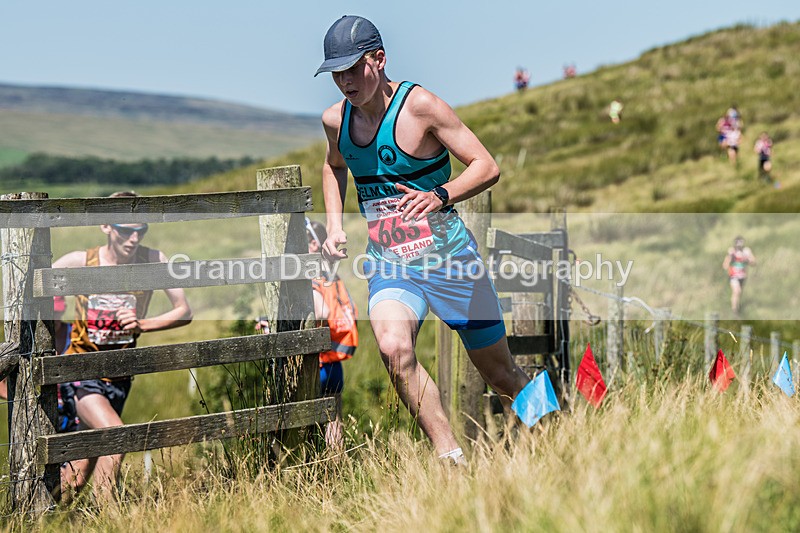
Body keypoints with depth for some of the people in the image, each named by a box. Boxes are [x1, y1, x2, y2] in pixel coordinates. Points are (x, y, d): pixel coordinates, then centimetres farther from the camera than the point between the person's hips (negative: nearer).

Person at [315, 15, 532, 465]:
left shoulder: (419, 105, -15)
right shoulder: (335, 120, 2)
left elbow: (488, 168, -14)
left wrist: (440, 197, -32)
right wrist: (335, 225, 10)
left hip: (449, 258, -3)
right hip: (388, 264, 3)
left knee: (501, 374, 8)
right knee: (394, 347, -30)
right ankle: (452, 461, -26)